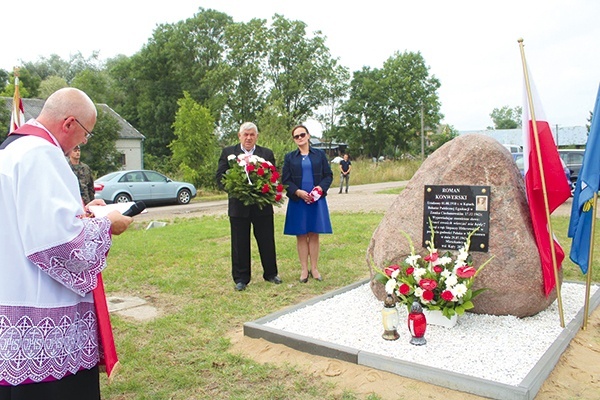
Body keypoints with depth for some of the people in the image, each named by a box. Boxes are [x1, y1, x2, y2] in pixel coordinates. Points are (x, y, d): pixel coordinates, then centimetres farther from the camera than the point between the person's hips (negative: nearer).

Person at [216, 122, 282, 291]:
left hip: (262, 205, 1)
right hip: (238, 205, -1)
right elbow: (220, 177, 1)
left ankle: (271, 274, 26)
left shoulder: (267, 153, 6)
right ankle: (241, 279, 18)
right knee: (240, 244, 7)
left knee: (267, 242, 10)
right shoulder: (228, 152, 4)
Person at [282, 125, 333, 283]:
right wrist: (298, 192, -14)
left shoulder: (320, 154, 7)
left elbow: (329, 175, 5)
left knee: (314, 234, 5)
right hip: (297, 201, 0)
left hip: (317, 200, 0)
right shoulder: (290, 157, 6)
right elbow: (285, 180, 1)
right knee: (301, 235, 3)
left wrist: (320, 188, -13)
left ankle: (314, 268, 14)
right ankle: (304, 269, 12)